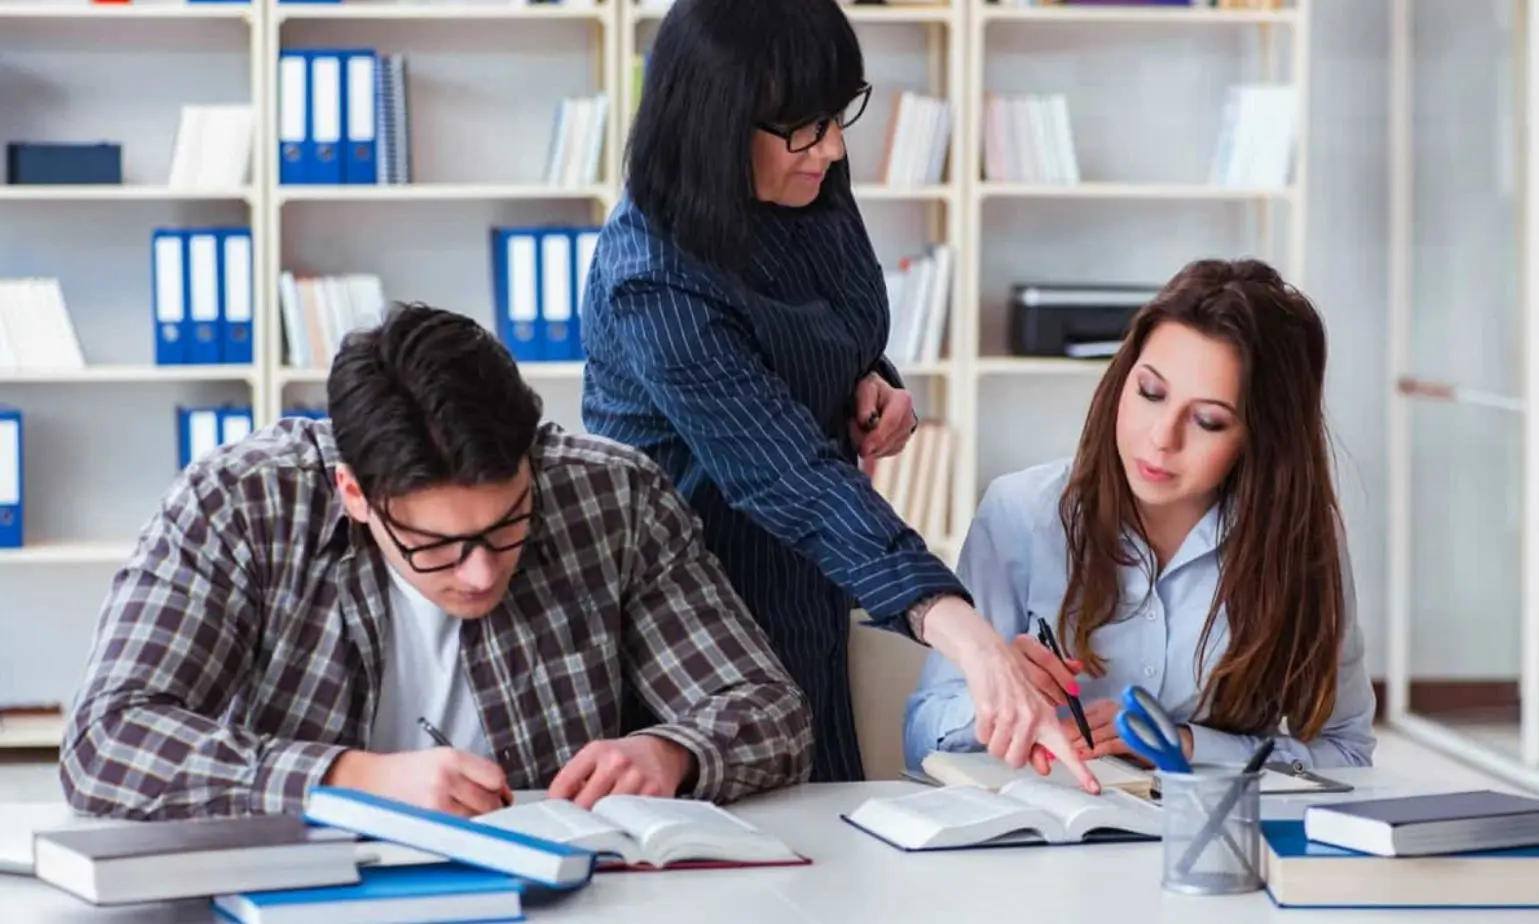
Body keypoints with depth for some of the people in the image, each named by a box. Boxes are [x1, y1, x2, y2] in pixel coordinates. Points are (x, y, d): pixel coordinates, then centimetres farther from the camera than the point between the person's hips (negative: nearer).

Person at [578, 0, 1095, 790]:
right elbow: (789, 478, -40)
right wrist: (963, 633, -49)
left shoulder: (810, 195, -7)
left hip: (802, 581, 7)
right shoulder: (655, 286, -31)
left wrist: (873, 384, -8)